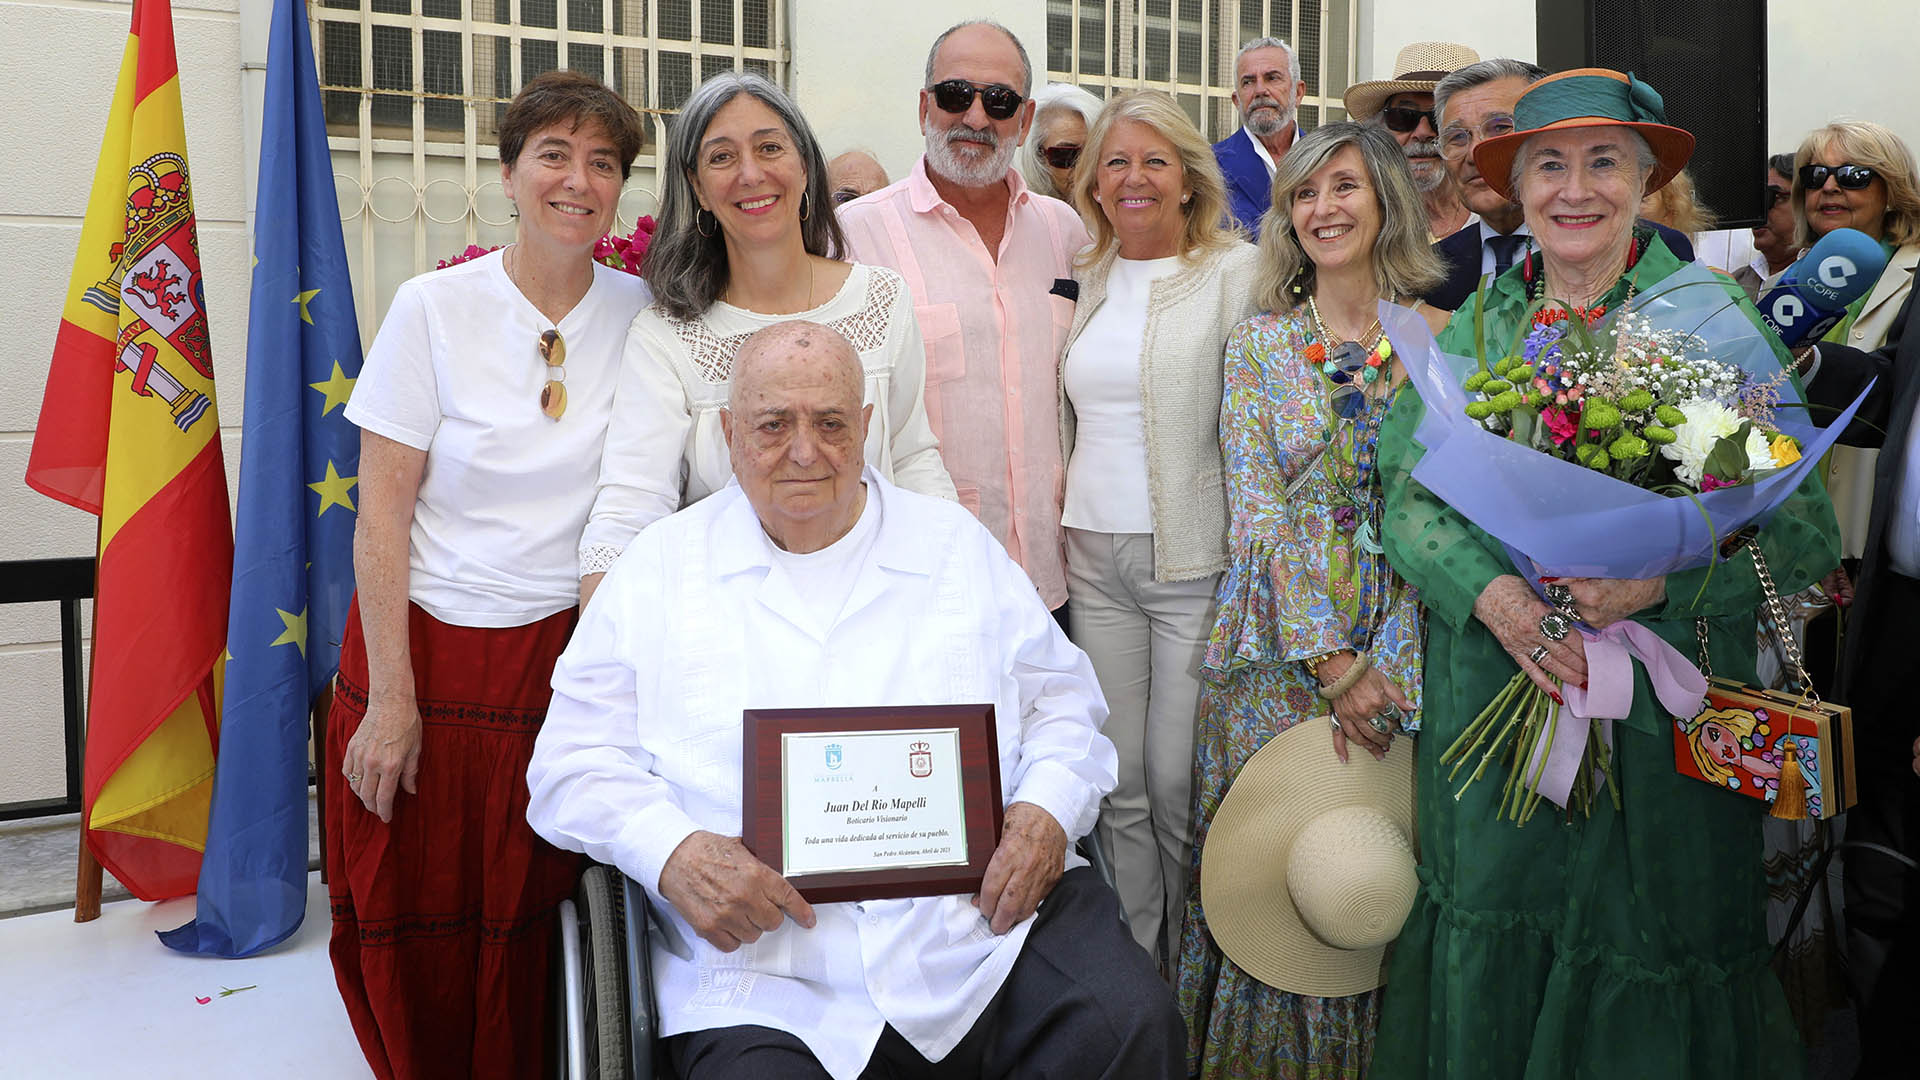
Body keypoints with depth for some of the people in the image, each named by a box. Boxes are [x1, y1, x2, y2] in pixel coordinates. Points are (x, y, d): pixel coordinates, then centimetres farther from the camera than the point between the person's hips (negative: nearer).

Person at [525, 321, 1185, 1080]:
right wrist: (672, 852, -13)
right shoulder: (660, 568, 10)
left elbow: (1061, 699, 18)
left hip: (992, 922, 2)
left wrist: (1048, 810, -4)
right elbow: (575, 761, 7)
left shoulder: (957, 543, 15)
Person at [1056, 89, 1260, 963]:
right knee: (1119, 782, 9)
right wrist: (1063, 523, 18)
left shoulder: (1239, 271, -3)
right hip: (1095, 560, 5)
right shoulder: (1087, 280, 13)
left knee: (1178, 783, -2)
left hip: (1195, 561, -4)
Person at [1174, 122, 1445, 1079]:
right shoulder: (1259, 343, 2)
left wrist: (1383, 664, -12)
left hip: (1402, 643, 0)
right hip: (1278, 641, 0)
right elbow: (1256, 513, -4)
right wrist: (1332, 663, -12)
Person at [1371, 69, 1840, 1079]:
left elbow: (1797, 524, -5)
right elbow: (1407, 493, 1)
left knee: (1653, 935, 5)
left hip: (1665, 704, -2)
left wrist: (1658, 581, -21)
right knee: (1495, 934, 8)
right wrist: (1494, 594, -16)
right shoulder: (1477, 323, 7)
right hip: (1491, 686, 2)